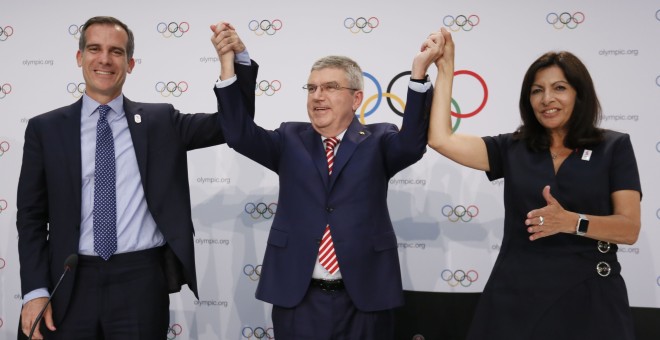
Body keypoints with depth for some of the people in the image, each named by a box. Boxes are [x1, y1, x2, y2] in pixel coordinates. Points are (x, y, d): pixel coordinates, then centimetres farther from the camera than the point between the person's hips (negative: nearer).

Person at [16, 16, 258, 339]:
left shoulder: (160, 121, 6)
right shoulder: (45, 128, 5)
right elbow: (32, 217, 5)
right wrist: (35, 291, -3)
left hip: (142, 281, 0)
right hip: (71, 284, 1)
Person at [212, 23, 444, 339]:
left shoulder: (377, 141, 2)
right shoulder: (290, 139, 8)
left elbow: (411, 143, -18)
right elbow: (239, 134, -5)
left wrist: (419, 71, -28)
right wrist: (228, 63, -14)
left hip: (365, 299, -1)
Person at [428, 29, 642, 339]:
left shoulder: (614, 147, 1)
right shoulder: (512, 148, 5)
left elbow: (630, 228, -6)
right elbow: (440, 139, -5)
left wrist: (571, 221, -24)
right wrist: (445, 69, -1)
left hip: (588, 296, -1)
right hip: (517, 294, 2)